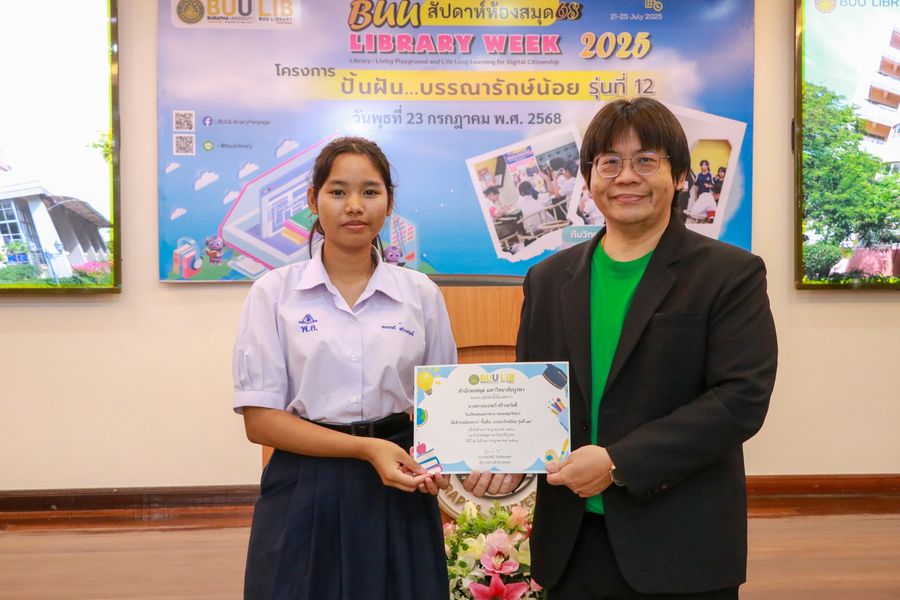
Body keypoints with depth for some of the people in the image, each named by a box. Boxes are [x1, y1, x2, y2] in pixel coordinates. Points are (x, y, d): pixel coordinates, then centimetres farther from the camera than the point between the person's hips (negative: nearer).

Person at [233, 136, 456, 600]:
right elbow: (260, 418, -6)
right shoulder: (274, 293, -3)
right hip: (307, 495, -1)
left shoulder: (421, 294, 3)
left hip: (398, 495, 2)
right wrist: (366, 448, -16)